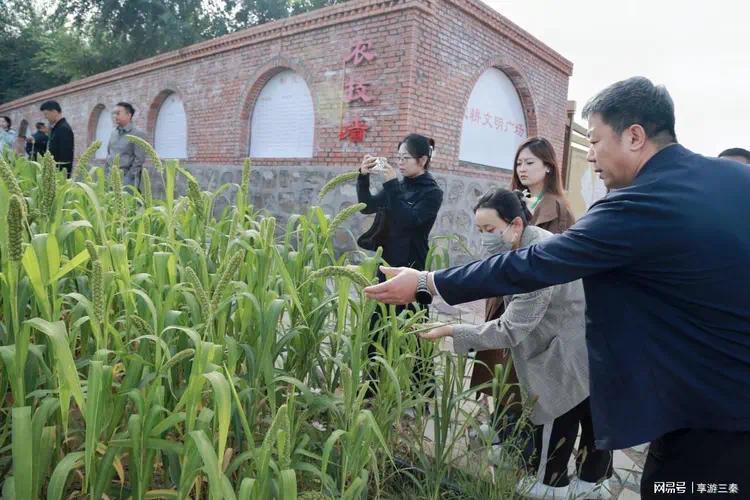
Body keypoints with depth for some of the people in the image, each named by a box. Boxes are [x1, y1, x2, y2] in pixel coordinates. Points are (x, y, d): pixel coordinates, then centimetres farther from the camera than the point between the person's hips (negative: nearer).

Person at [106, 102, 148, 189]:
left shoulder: (138, 134, -6)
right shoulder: (113, 133, 15)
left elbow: (139, 160, -11)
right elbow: (109, 154, 21)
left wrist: (128, 178, -14)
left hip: (126, 177, -6)